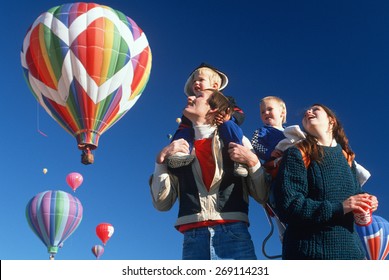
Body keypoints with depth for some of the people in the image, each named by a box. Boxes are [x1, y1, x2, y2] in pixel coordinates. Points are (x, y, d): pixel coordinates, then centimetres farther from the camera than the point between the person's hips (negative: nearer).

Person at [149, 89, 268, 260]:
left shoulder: (237, 141, 13)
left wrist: (252, 162, -4)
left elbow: (263, 196, 10)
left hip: (234, 235, -1)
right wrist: (161, 159, 2)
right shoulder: (178, 148, 18)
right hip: (193, 239, 1)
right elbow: (162, 203, 11)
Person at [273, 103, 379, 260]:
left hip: (350, 247, 6)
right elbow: (288, 206, -16)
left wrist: (366, 202, -4)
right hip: (310, 252, -5)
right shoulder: (297, 154, -6)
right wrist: (339, 208, -21)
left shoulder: (346, 155, 11)